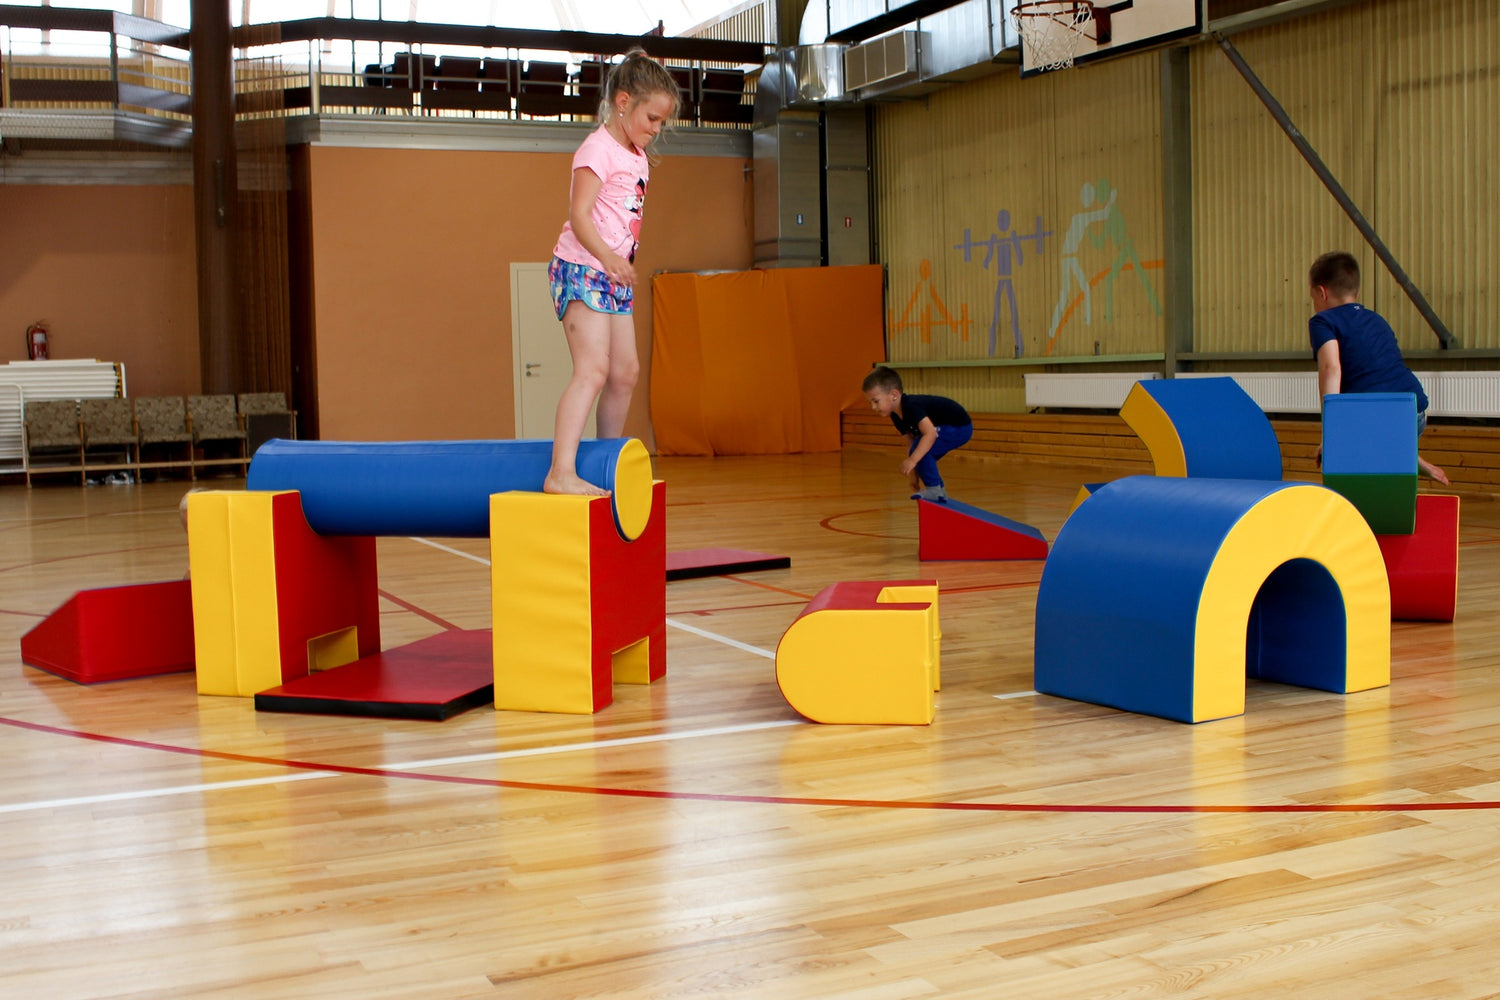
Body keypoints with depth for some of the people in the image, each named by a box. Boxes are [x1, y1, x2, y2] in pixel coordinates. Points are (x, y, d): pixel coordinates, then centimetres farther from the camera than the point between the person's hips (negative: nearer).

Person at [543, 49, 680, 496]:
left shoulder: (638, 157, 17)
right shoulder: (598, 149, -11)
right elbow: (579, 214, -21)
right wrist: (608, 257, -35)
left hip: (614, 276, 10)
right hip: (581, 269, -10)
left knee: (625, 371, 12)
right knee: (593, 369, -20)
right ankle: (561, 473, -26)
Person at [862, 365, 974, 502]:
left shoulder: (911, 407, -29)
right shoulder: (897, 417, 2)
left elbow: (930, 434, -39)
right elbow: (910, 442, 8)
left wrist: (912, 460, -42)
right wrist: (913, 472, 6)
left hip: (960, 428, -10)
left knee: (920, 447, -23)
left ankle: (934, 489, -12)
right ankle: (940, 492, 20)